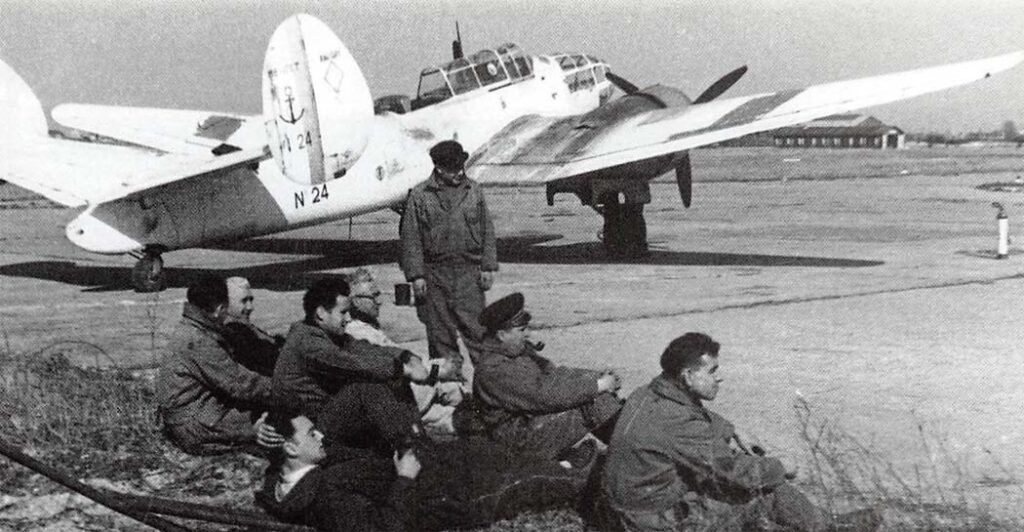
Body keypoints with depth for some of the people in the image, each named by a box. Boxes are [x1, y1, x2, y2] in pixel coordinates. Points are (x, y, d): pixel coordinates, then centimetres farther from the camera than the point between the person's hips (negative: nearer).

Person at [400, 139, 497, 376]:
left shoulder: (474, 191, 6)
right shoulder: (419, 195, -1)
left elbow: (487, 231, 10)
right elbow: (411, 238, -1)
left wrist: (488, 267, 4)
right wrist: (416, 275, -6)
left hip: (470, 272, 1)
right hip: (434, 275, -1)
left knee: (475, 327, -1)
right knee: (440, 332, 5)